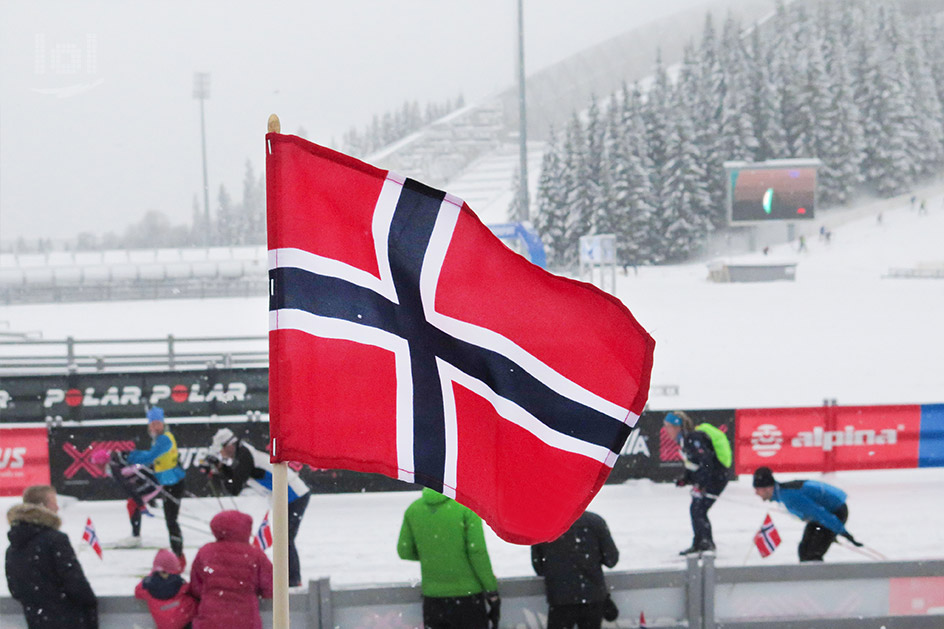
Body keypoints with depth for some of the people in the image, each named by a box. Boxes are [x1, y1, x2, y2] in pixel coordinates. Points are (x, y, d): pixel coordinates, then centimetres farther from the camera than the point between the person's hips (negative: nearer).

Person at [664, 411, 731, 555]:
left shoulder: (693, 439, -23)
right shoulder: (684, 440, 9)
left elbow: (706, 461, -30)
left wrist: (701, 483, -31)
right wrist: (686, 479, 8)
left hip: (714, 478, -11)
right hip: (704, 479, 11)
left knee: (698, 510, -14)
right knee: (695, 510, 15)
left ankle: (707, 543, -11)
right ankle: (698, 544, 24)